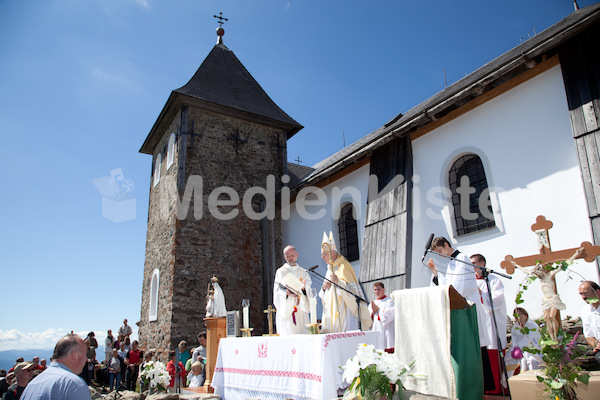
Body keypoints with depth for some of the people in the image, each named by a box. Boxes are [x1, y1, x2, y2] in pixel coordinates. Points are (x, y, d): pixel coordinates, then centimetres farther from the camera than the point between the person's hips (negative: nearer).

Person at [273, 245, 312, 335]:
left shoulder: (303, 272, 15)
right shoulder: (280, 272, 8)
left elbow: (309, 290, 2)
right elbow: (277, 291, -2)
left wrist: (304, 288, -21)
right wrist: (287, 293, -22)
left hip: (301, 309, 2)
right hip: (286, 310, -2)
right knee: (288, 335, -8)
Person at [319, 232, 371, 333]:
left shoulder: (344, 266, -7)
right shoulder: (330, 268, 17)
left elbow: (353, 288, -13)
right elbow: (324, 295, 21)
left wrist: (338, 282, -26)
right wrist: (323, 288, -1)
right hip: (331, 312, 8)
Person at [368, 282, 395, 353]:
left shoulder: (389, 301, 0)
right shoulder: (372, 303, 17)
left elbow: (390, 315, -13)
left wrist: (378, 309, -8)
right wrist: (373, 312, -6)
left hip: (386, 332, -5)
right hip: (375, 333, 5)